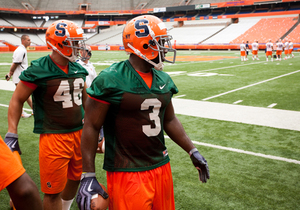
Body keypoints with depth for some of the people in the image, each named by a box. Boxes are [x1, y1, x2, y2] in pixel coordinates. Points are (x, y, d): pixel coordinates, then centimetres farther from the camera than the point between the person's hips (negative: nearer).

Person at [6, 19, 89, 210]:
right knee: (53, 191, 3)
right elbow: (17, 100, -5)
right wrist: (11, 134, -8)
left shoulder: (78, 69, 4)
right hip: (54, 136, -6)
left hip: (80, 132, 6)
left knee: (76, 178, 21)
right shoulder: (38, 70, -13)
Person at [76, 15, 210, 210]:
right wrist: (88, 177, -12)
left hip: (161, 166, 7)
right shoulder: (111, 80, -16)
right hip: (127, 173, -7)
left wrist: (192, 151, 14)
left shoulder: (164, 80, 6)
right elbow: (91, 127, -11)